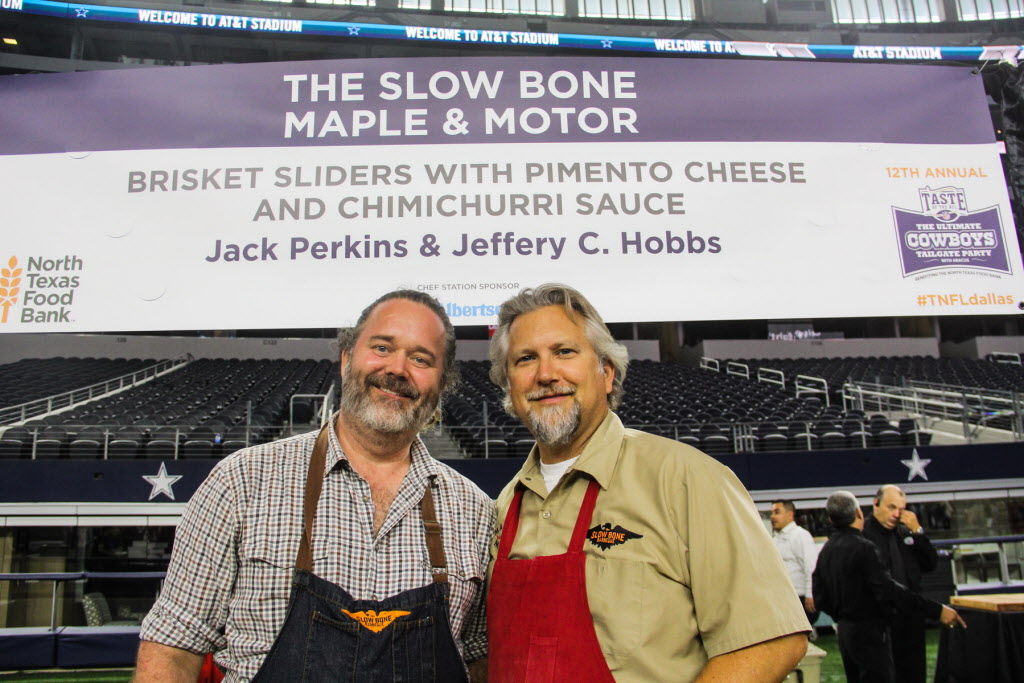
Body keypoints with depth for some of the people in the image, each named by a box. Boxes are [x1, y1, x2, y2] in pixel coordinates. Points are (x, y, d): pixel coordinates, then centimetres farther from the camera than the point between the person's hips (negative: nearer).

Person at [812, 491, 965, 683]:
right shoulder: (863, 548, -18)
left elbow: (820, 599, 10)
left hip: (845, 631, 8)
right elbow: (889, 591, -24)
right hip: (869, 632, -8)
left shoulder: (826, 551, 7)